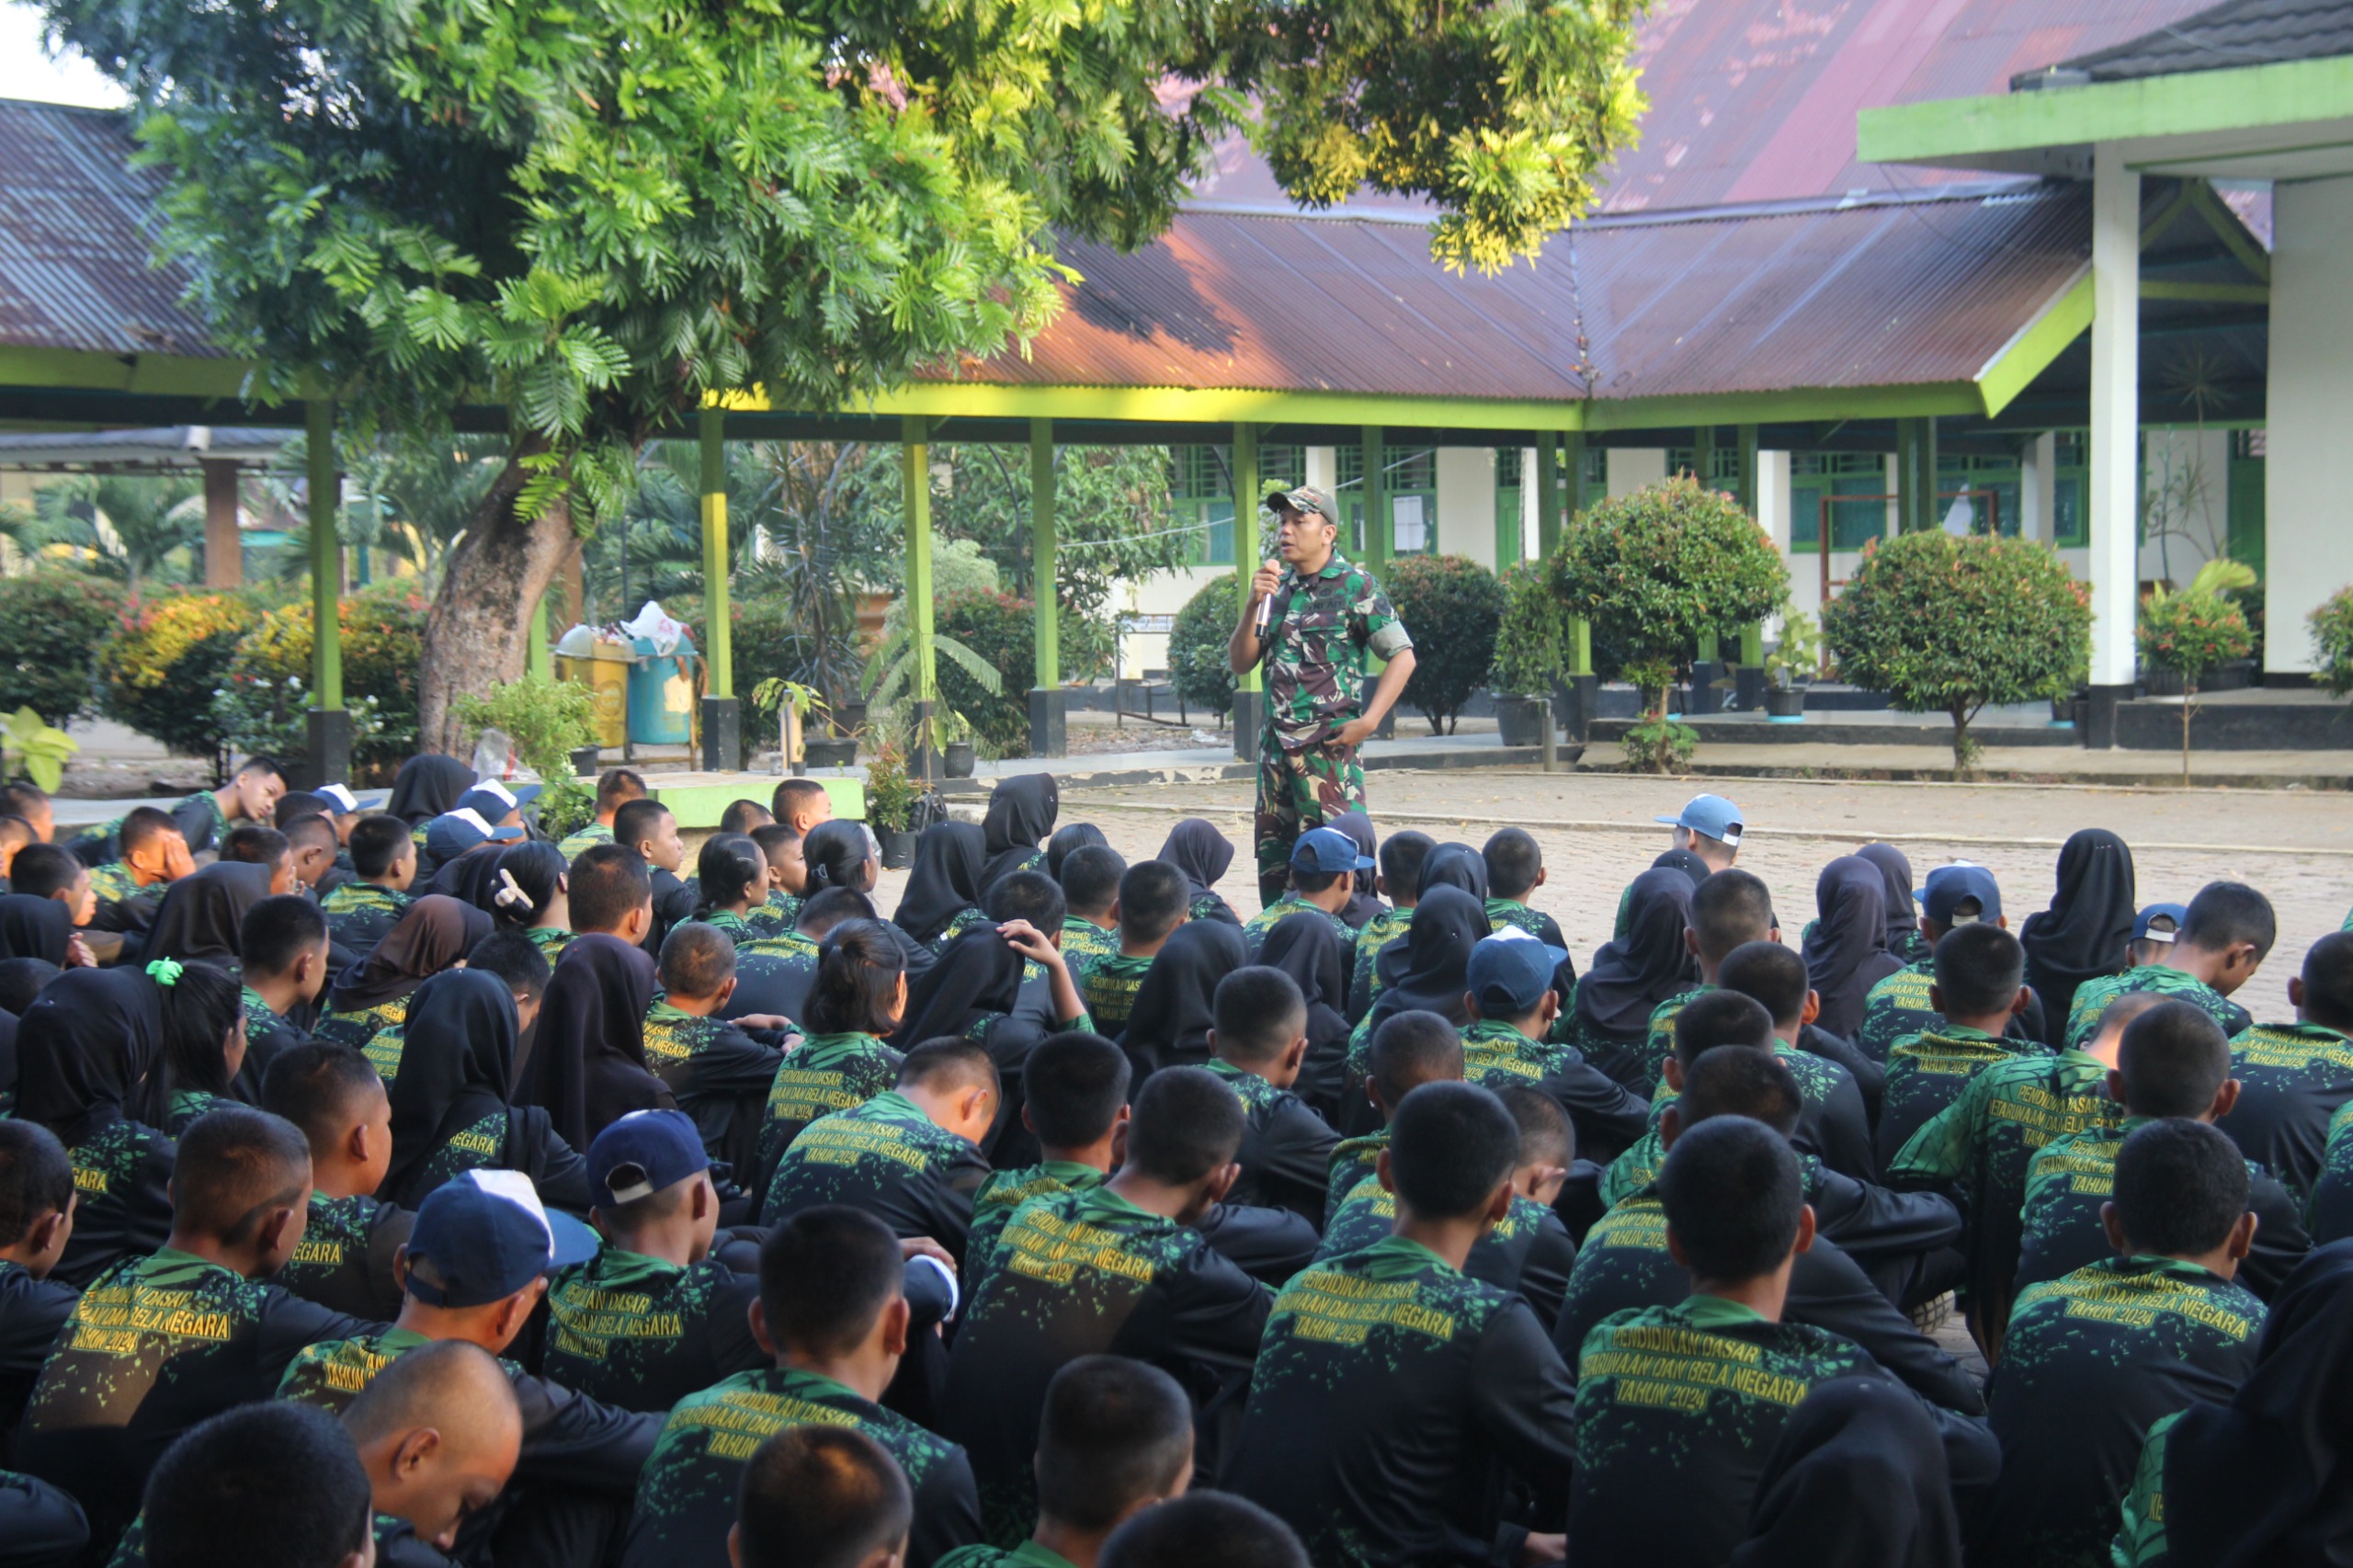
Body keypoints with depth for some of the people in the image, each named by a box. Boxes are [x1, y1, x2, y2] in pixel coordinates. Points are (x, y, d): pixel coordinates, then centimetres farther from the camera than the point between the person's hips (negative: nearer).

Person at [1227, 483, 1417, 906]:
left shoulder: (1354, 585, -3)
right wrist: (1252, 604, -4)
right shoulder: (1277, 587, 14)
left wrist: (1367, 721, -14)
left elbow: (1402, 657, -6)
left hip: (1329, 745, -7)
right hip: (1276, 741, 7)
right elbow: (1240, 663, 11)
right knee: (1273, 862, 10)